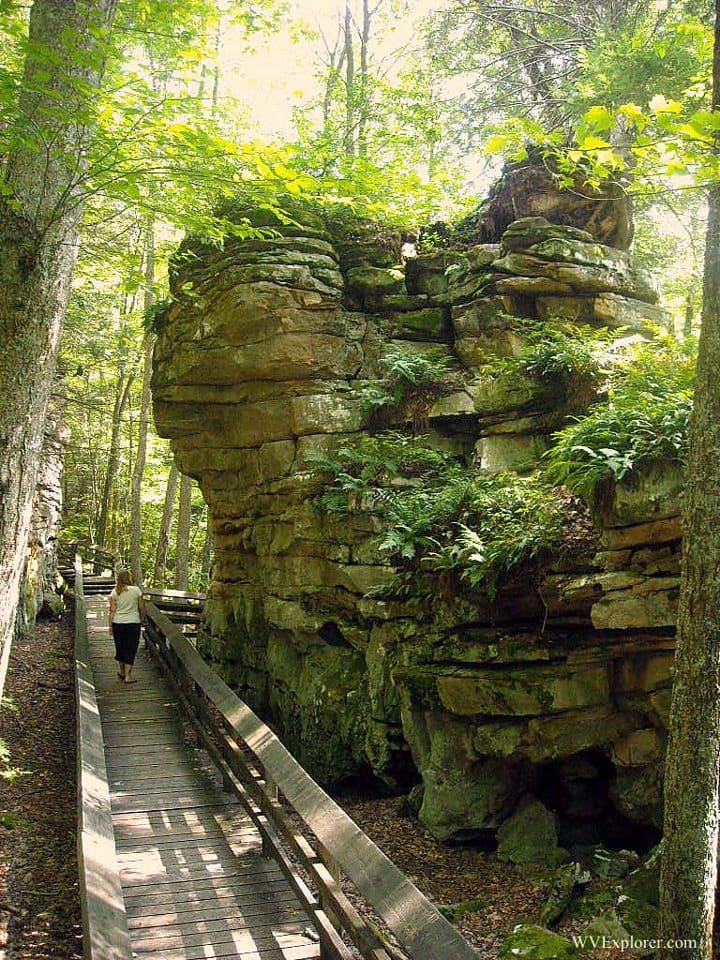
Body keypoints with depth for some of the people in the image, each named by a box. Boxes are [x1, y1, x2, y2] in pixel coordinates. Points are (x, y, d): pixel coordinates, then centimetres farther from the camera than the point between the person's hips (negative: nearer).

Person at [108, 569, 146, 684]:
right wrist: (143, 618, 16)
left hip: (118, 623, 2)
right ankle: (127, 676, 1)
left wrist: (110, 626, 2)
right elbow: (142, 608, -1)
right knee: (130, 650, 4)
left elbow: (112, 611, -4)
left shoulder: (115, 592, -4)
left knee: (120, 648, 17)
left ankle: (122, 672, 33)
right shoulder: (136, 590, -6)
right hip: (133, 623, -2)